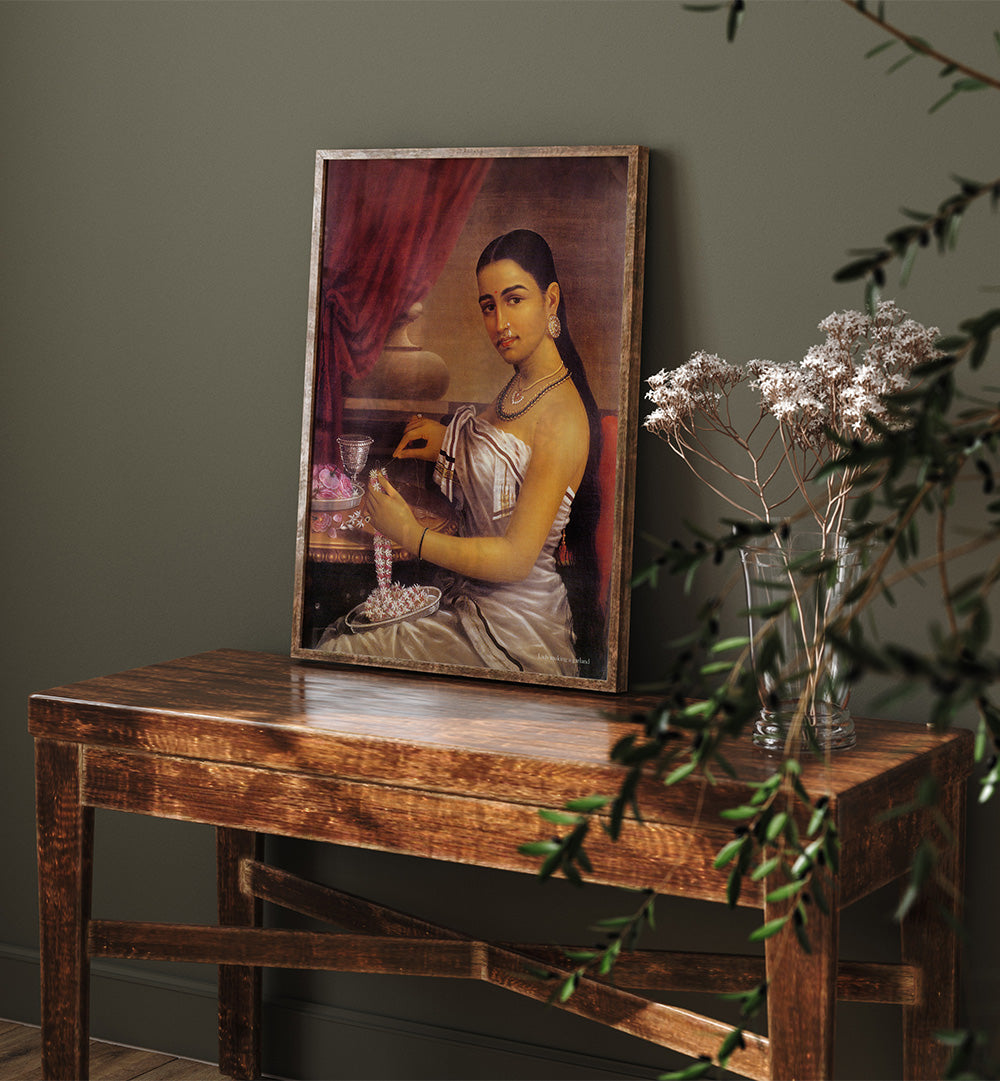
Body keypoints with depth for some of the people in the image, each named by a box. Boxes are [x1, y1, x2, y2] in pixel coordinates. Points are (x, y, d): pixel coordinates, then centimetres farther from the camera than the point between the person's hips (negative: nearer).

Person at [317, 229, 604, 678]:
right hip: (464, 600, 9)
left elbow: (517, 557, -22)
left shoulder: (564, 417, -20)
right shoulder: (518, 385, 7)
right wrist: (450, 444, 8)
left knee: (335, 658, -12)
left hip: (510, 630, -9)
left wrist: (411, 535, -19)